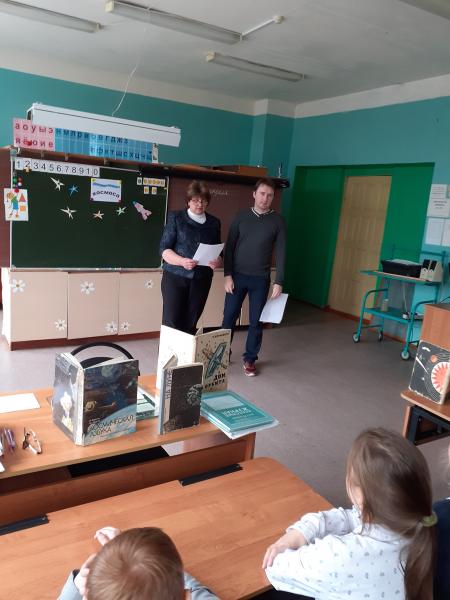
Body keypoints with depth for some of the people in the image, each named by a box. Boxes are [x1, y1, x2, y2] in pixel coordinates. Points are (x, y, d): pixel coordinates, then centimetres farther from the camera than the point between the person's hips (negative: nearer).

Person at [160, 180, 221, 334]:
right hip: (175, 277, -3)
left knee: (190, 324, 5)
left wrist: (218, 261, -8)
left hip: (201, 279, 3)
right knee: (171, 322, -5)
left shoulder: (214, 223, 11)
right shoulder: (176, 218, 1)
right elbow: (164, 249, -4)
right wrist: (182, 261, -23)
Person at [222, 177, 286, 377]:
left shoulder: (278, 221, -1)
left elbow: (280, 253, -2)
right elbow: (229, 247, 1)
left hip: (260, 279, 0)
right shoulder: (241, 217, 1)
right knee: (229, 317, 6)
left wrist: (278, 282, -7)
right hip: (237, 276, 1)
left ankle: (250, 359, 22)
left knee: (256, 321, 7)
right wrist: (227, 275, -7)